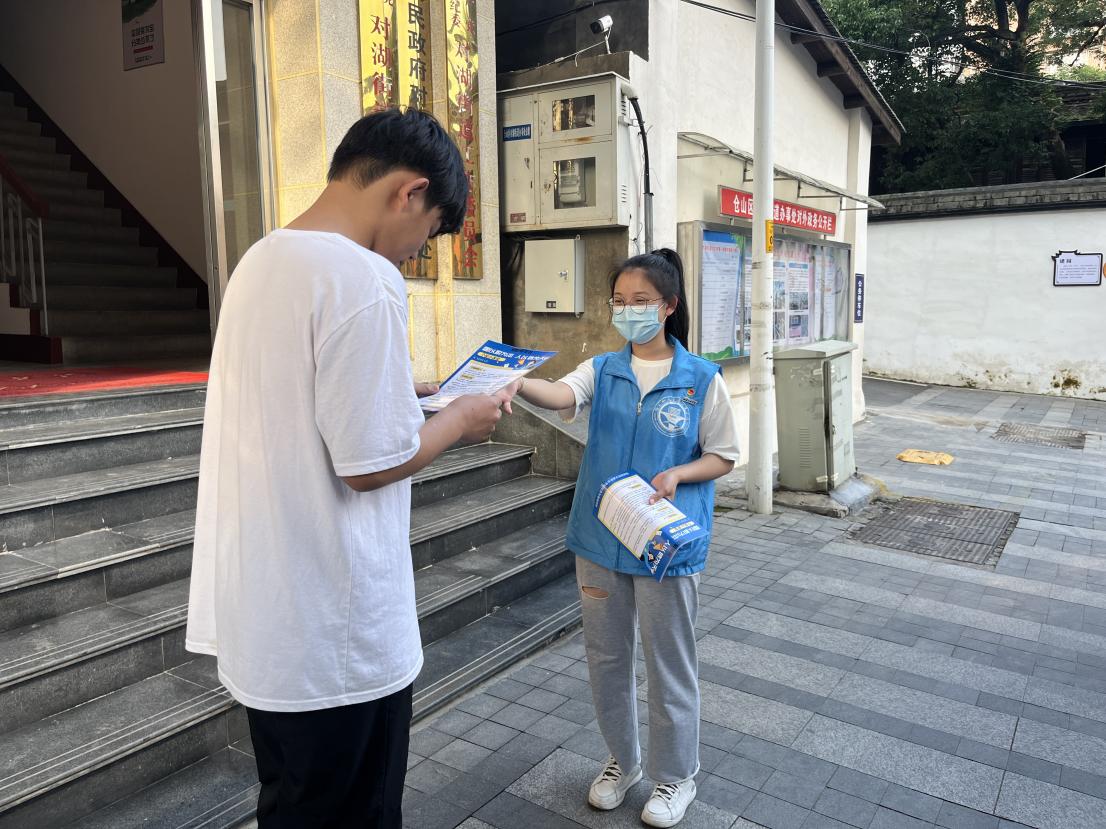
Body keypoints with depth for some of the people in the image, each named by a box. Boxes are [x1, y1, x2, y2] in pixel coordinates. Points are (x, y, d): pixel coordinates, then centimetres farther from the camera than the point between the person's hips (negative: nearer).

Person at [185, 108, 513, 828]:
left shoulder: (260, 262, 7)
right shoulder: (364, 280, -22)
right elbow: (369, 465, -21)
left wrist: (410, 396, 15)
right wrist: (460, 420, -5)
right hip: (333, 635, -9)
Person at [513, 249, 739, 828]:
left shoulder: (701, 379, -6)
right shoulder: (603, 370, 1)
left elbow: (723, 456, 0)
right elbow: (563, 395, -20)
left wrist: (676, 475, -20)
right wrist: (518, 384, -41)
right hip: (600, 537, 4)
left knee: (668, 662, 10)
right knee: (606, 656, 16)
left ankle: (675, 774, 34)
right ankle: (622, 758, 40)